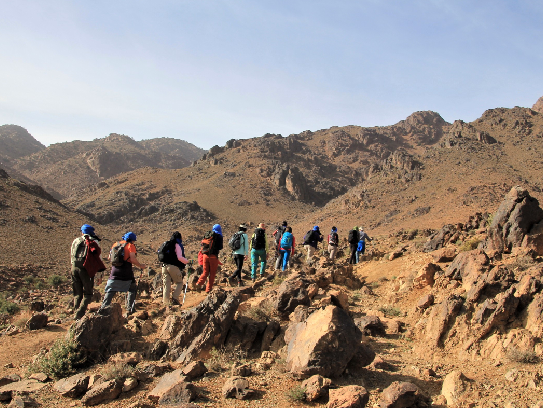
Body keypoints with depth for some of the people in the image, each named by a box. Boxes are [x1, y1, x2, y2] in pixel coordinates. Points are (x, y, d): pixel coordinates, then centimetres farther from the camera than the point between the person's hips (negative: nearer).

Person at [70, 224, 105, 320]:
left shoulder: (76, 241, 15)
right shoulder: (94, 242, 4)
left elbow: (72, 256, 18)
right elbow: (98, 258, 0)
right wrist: (99, 275, 3)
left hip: (74, 268, 4)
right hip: (86, 269, -4)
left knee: (77, 293, 13)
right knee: (88, 293, 5)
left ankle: (76, 312, 9)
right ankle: (79, 314, -9)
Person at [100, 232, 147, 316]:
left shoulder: (116, 244, 14)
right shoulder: (130, 246, -2)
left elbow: (109, 258, 14)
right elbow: (133, 259, -14)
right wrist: (140, 266, -1)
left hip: (115, 271, 4)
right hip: (126, 273, -4)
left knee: (110, 291, 8)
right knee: (132, 290, 14)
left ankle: (104, 308, 0)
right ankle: (130, 309, 13)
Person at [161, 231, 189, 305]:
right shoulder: (178, 245, -3)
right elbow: (179, 257, -16)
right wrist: (187, 261, -5)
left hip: (164, 266, 6)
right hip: (173, 266, -6)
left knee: (166, 284, 7)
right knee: (179, 283, 8)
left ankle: (165, 302, 5)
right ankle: (175, 298, -9)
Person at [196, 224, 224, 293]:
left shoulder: (207, 235, 10)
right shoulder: (218, 236, -3)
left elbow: (202, 244, 11)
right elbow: (220, 247, -4)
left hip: (205, 255, 4)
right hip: (213, 256, -4)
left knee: (205, 272, 15)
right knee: (212, 273, 7)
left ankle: (199, 283, -9)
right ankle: (208, 289, 7)